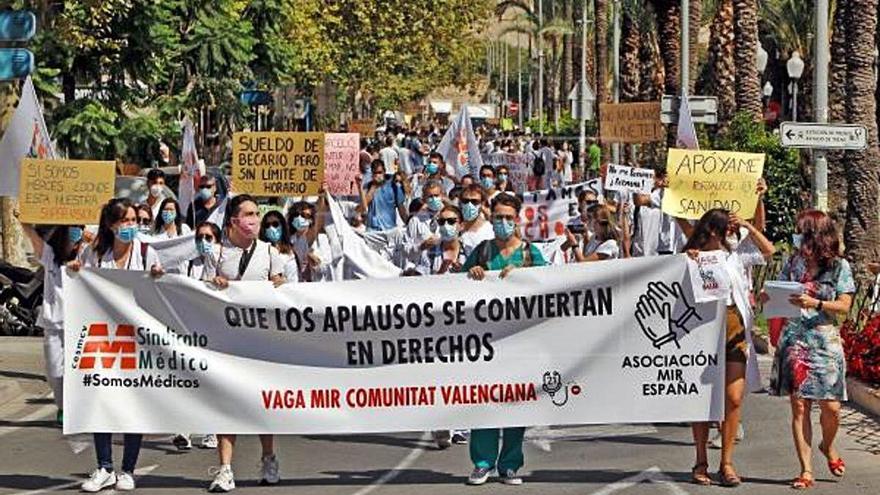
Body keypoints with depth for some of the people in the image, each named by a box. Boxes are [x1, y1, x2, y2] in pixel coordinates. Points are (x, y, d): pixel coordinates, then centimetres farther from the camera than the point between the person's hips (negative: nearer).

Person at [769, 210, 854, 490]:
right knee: (799, 406, -3)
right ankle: (806, 471, -1)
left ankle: (828, 446, 28)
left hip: (825, 339, -2)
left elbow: (844, 306, -5)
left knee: (831, 406, -5)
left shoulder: (839, 267, 1)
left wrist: (815, 303, -20)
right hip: (794, 339, 2)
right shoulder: (794, 263, 10)